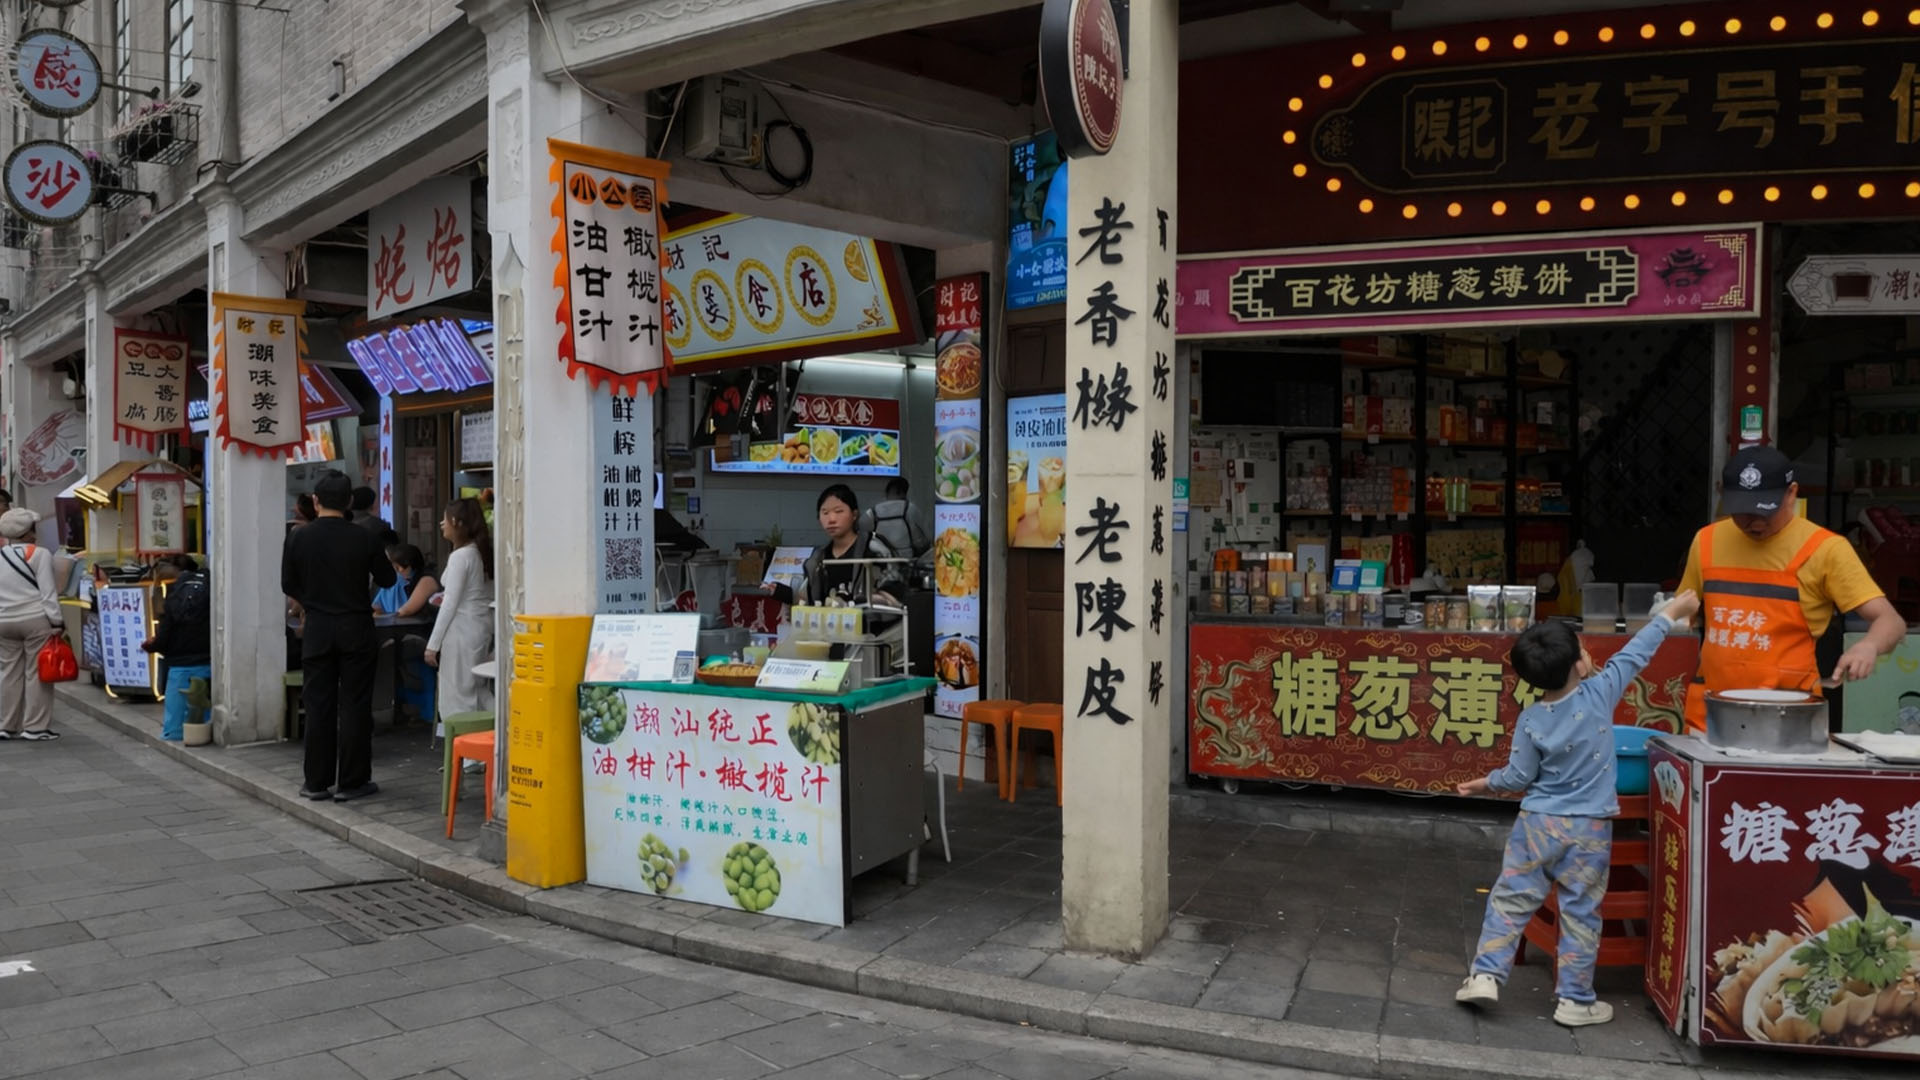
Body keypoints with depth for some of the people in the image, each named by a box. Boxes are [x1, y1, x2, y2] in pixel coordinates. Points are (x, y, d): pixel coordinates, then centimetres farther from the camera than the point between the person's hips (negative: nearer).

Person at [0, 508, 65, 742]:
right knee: (37, 673, -1)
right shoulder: (39, 554, -8)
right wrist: (57, 621, -9)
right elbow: (48, 591, -11)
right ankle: (35, 727, 0)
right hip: (36, 619, -5)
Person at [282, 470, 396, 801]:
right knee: (354, 706, 3)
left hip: (317, 629, 2)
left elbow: (288, 585, 4)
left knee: (318, 705, 8)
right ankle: (352, 782, 5)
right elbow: (387, 579, 2)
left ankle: (317, 782, 13)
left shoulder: (299, 538, -5)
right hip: (356, 628, -2)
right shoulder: (363, 539, -10)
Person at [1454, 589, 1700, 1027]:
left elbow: (1518, 777, -2)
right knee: (1580, 914, 8)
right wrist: (1670, 614, 12)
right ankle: (1575, 1000, 14)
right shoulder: (1599, 695, -11)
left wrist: (1485, 783, 17)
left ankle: (1485, 975, 7)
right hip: (1589, 830, -1)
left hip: (1538, 824, 1)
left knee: (1510, 900, 9)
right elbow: (1634, 655, 0)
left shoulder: (1530, 720, -7)